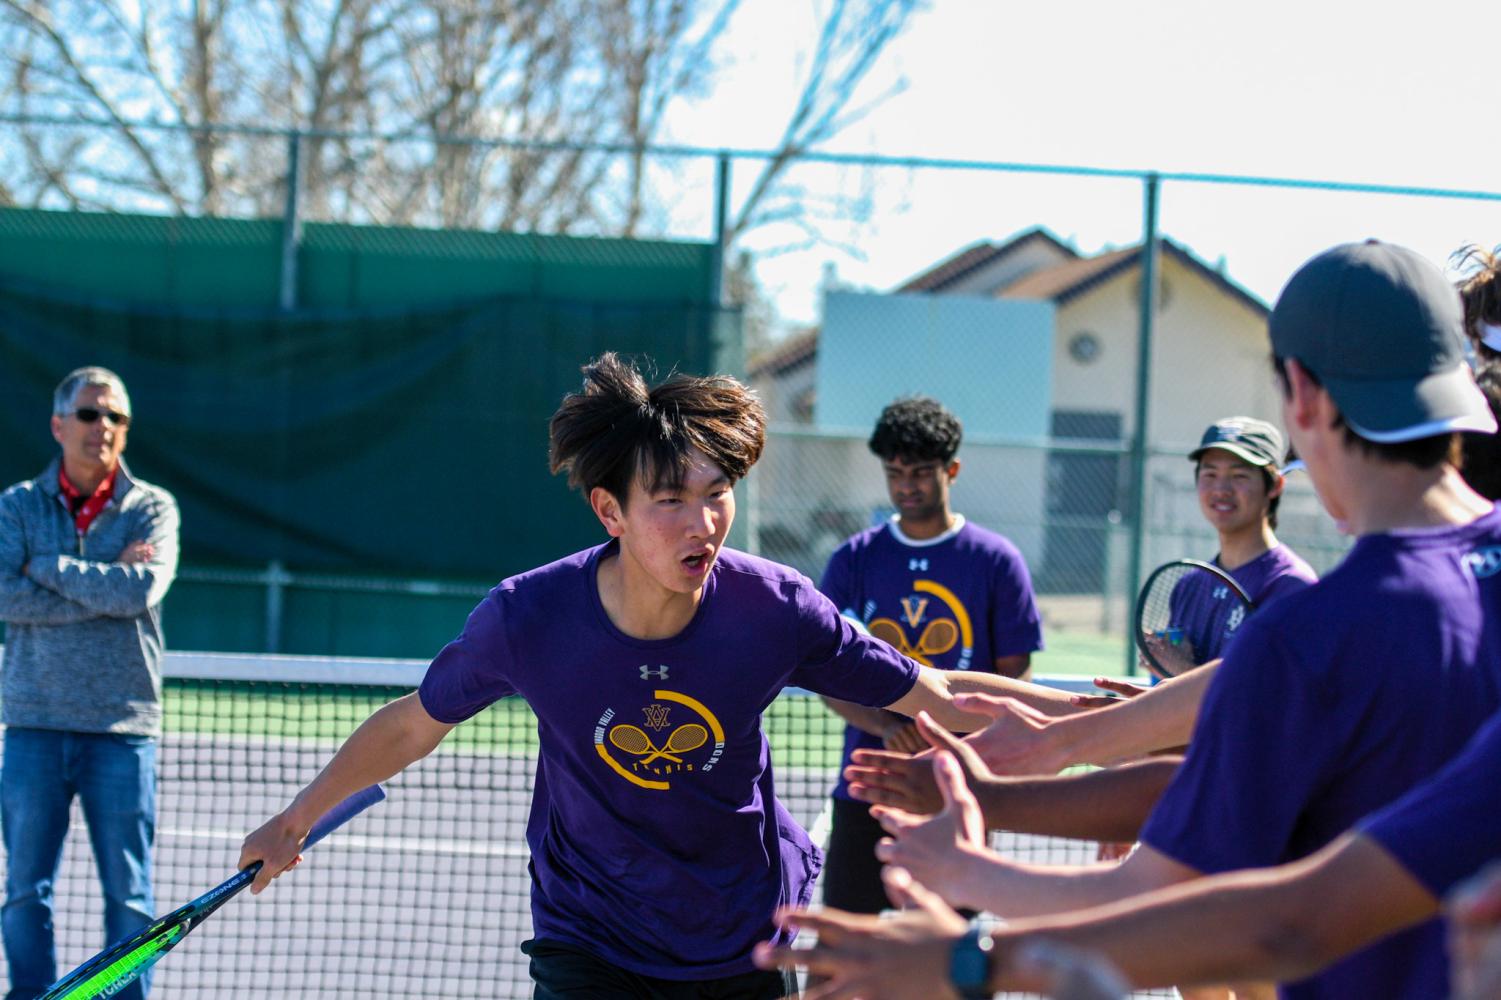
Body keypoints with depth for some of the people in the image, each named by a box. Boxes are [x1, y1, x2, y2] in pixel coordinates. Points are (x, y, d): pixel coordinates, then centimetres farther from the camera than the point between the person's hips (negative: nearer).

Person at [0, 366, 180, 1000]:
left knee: (129, 893, 2)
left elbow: (143, 590, -14)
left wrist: (51, 568, -9)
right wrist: (107, 584, -13)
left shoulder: (152, 508, 4)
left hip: (122, 725, -1)